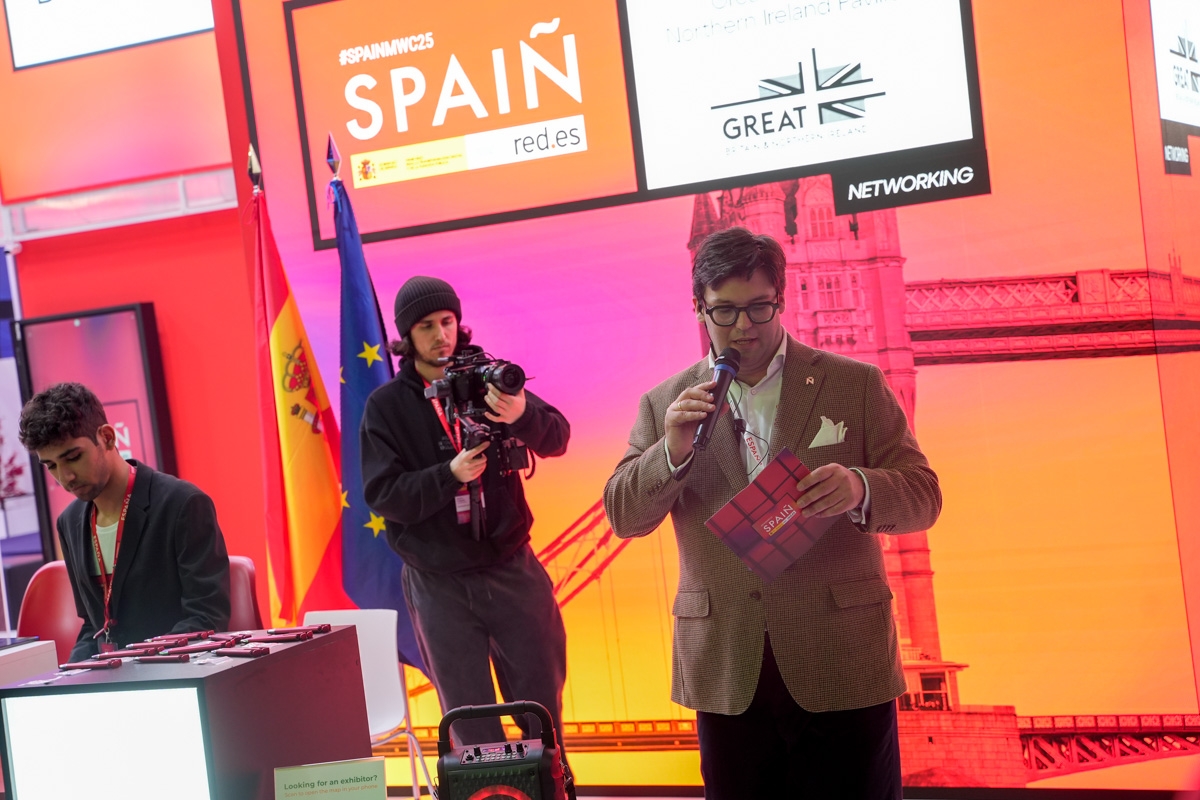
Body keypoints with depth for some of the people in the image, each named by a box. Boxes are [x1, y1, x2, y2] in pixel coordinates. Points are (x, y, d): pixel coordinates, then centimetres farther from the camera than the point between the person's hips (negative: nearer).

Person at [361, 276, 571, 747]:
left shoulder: (489, 381, 2)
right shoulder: (385, 407, 0)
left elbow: (556, 438, -11)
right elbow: (382, 496, -7)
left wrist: (521, 415, -33)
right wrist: (449, 475, -23)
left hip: (511, 570, 1)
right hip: (438, 582, -1)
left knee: (542, 706, 5)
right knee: (470, 722, 6)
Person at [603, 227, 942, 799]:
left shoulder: (856, 385, 1)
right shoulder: (665, 404, 6)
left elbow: (922, 495, -1)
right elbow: (623, 515, 2)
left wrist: (860, 489, -24)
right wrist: (673, 450, -17)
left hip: (843, 665, -1)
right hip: (727, 671, 2)